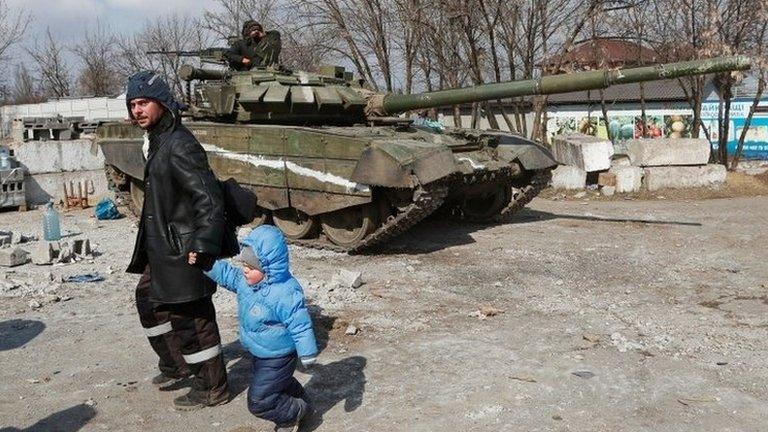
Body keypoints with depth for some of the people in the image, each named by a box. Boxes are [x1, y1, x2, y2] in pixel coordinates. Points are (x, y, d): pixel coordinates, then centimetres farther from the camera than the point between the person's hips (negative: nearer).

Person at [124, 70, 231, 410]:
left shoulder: (179, 145, -19)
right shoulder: (158, 141, 12)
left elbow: (208, 199, -25)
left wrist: (203, 247, -29)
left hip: (183, 250, -11)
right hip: (161, 248, 11)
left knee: (190, 318, -1)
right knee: (149, 300, 24)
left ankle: (211, 388, 15)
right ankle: (175, 364, 41)